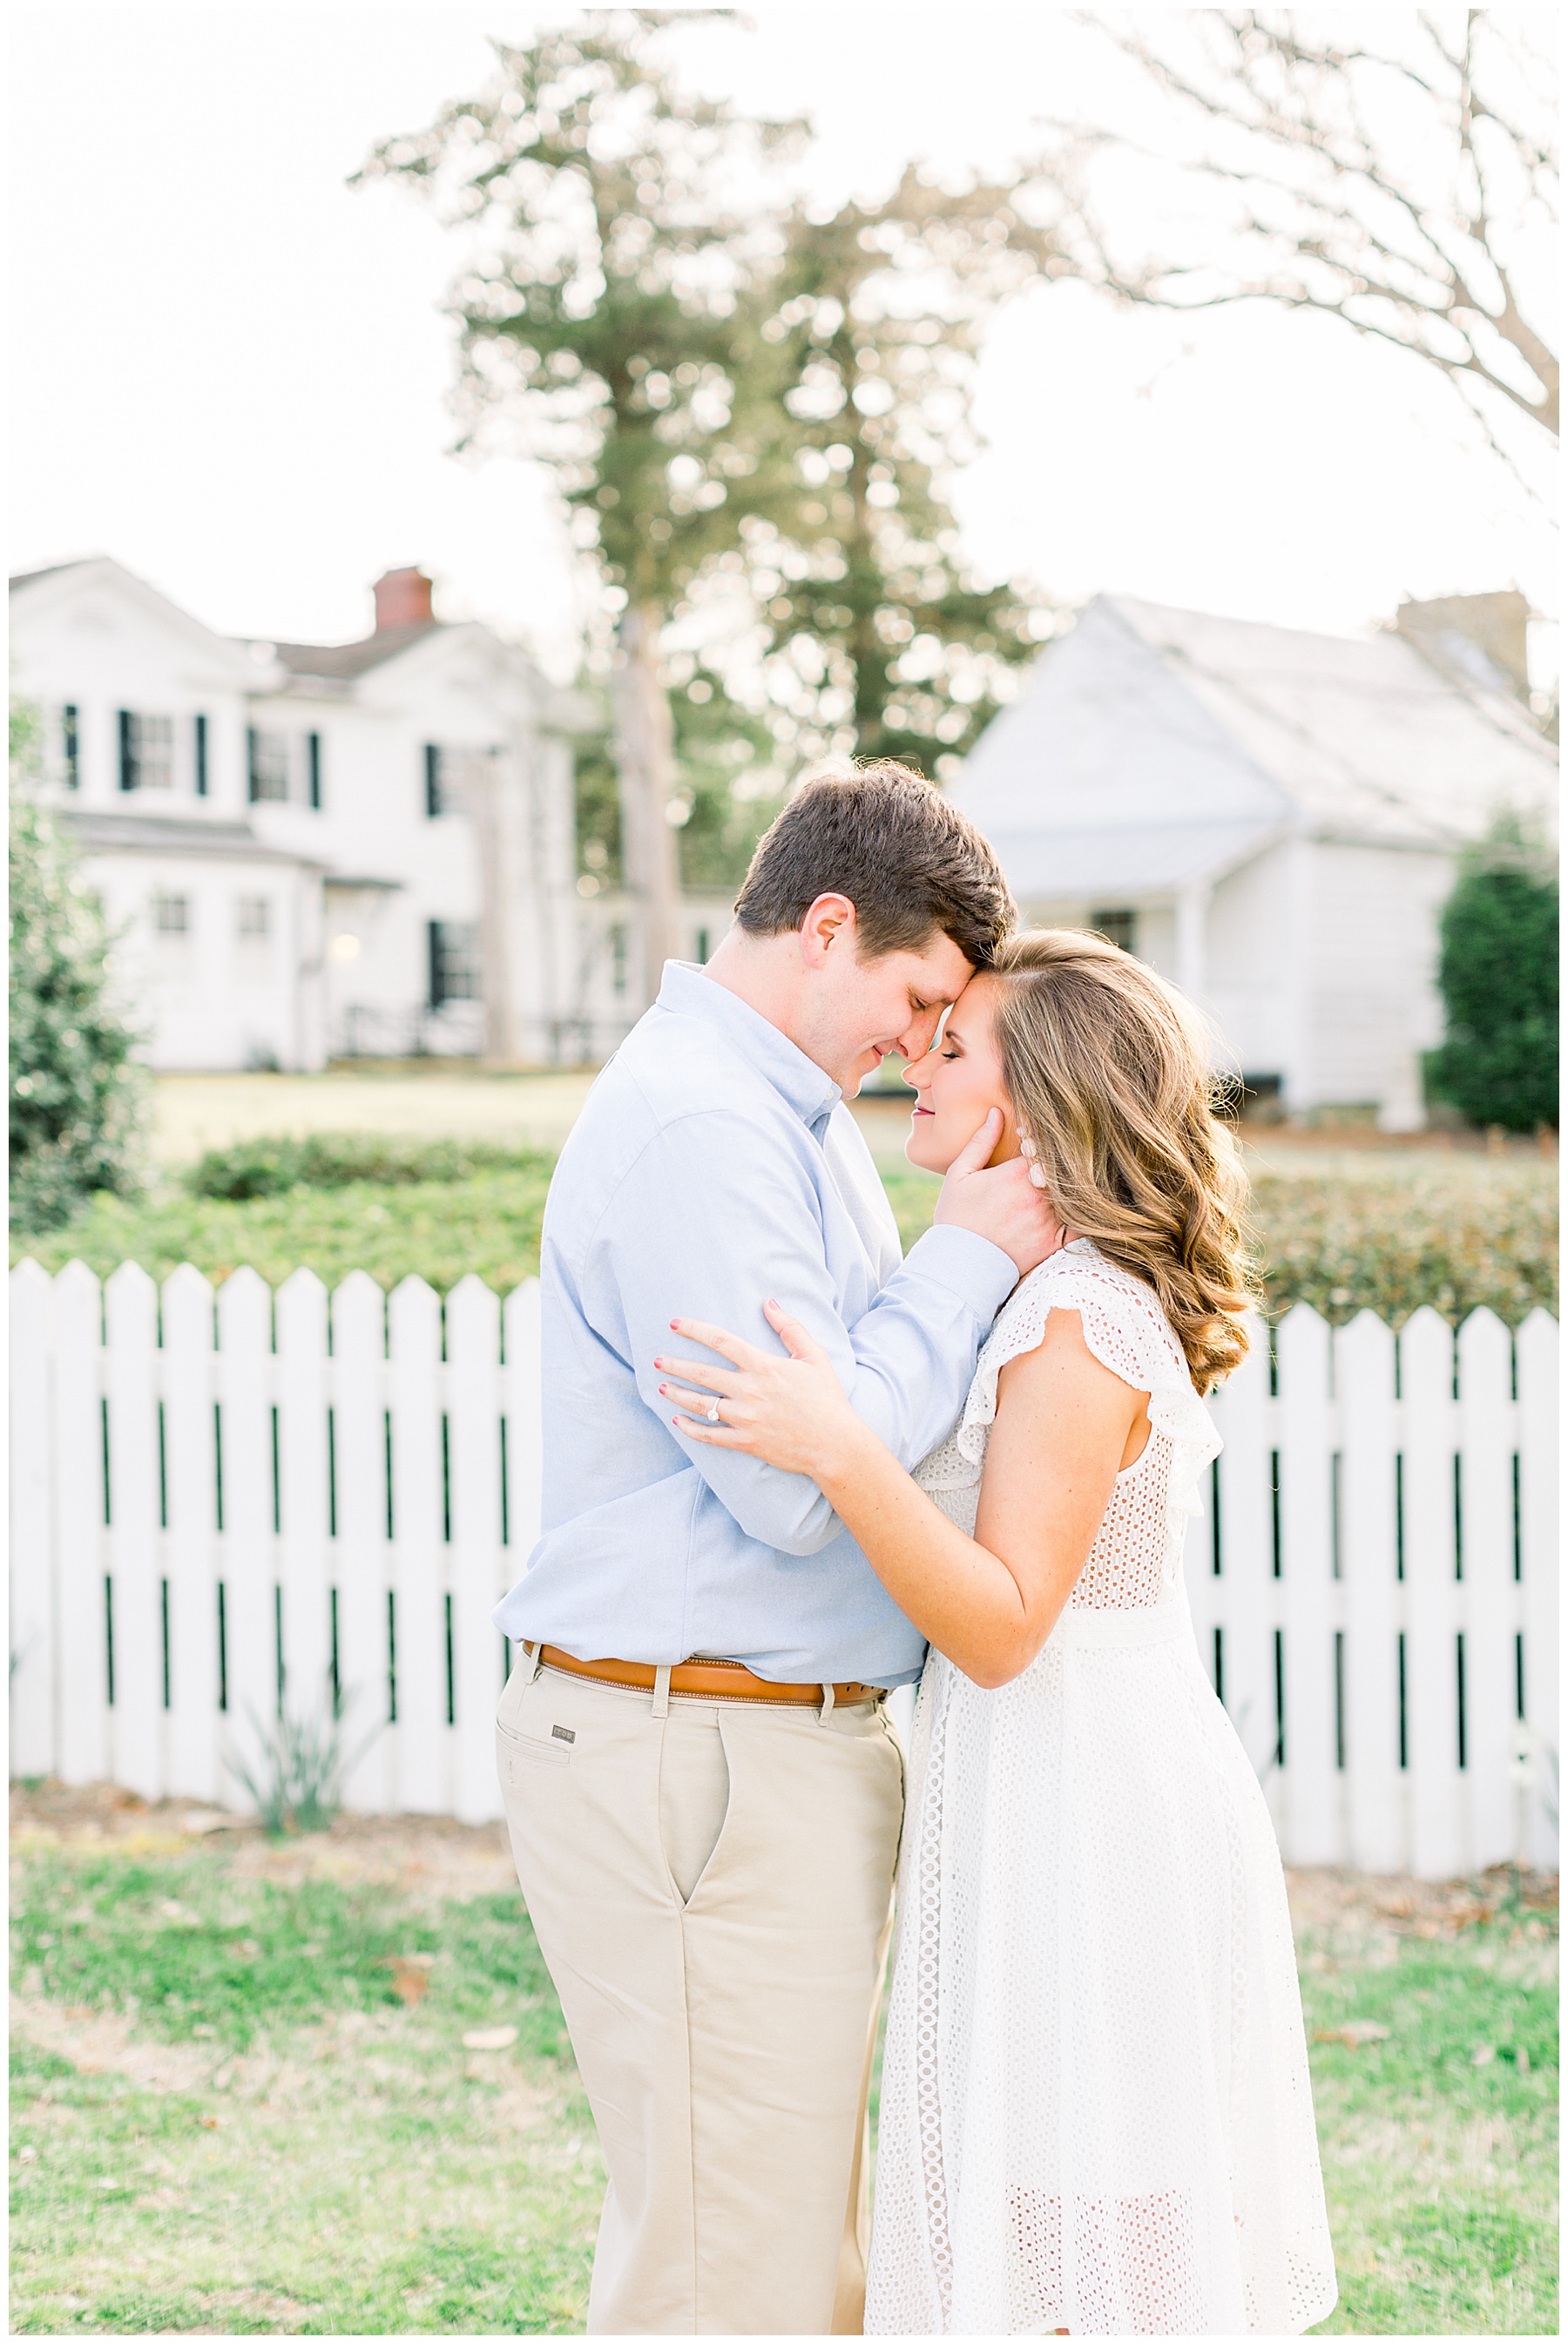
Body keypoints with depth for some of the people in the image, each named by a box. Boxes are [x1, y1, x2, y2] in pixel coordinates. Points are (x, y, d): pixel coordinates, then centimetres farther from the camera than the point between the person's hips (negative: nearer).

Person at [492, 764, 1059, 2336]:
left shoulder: (781, 1110, 16)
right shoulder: (694, 1126, -18)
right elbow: (798, 1480, -22)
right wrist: (972, 1259, -12)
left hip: (783, 1743, 11)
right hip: (695, 1761, -11)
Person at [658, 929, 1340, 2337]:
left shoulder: (1080, 1324, -18)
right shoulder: (1089, 1297, 12)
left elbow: (1000, 1625, -23)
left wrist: (836, 1447, -34)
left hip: (1081, 1811, -10)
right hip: (1107, 1793, 10)